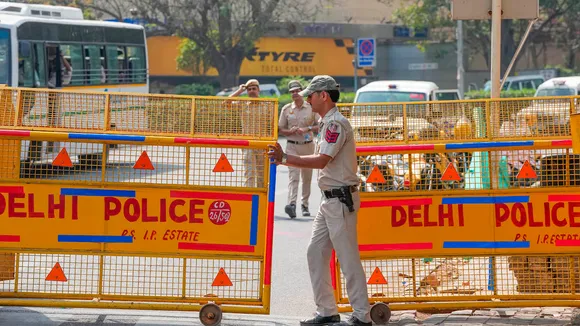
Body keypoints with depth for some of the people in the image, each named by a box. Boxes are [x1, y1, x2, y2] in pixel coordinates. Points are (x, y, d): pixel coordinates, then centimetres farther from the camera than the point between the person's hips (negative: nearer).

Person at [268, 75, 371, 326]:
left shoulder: (336, 123, -14)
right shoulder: (328, 123, 17)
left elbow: (321, 161, -22)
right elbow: (321, 162, 16)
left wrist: (285, 158, -19)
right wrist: (284, 160, 9)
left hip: (341, 199, -10)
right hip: (330, 200, 10)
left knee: (348, 258, -8)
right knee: (316, 253, 11)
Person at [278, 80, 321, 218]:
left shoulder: (311, 108, 2)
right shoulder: (286, 109, 6)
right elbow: (280, 128, 10)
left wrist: (307, 129, -17)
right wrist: (291, 131, -10)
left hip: (308, 145, 1)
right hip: (292, 145, -1)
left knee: (307, 177, 8)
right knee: (293, 176, -16)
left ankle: (305, 205, 21)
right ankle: (292, 204, -29)